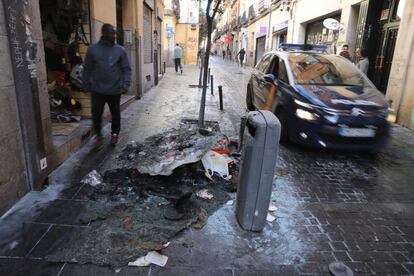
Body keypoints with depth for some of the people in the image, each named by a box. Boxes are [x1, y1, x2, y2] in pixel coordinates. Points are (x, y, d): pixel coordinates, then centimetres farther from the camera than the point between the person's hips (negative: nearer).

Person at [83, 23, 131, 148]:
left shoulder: (120, 50, 1)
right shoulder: (93, 49, 1)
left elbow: (126, 69, 0)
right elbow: (87, 69, 6)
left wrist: (125, 84, -11)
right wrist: (87, 85, 5)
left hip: (115, 90, 0)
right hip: (97, 90, 0)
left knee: (116, 114, 11)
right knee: (96, 114, 1)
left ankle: (115, 133, 33)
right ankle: (98, 135, 22)